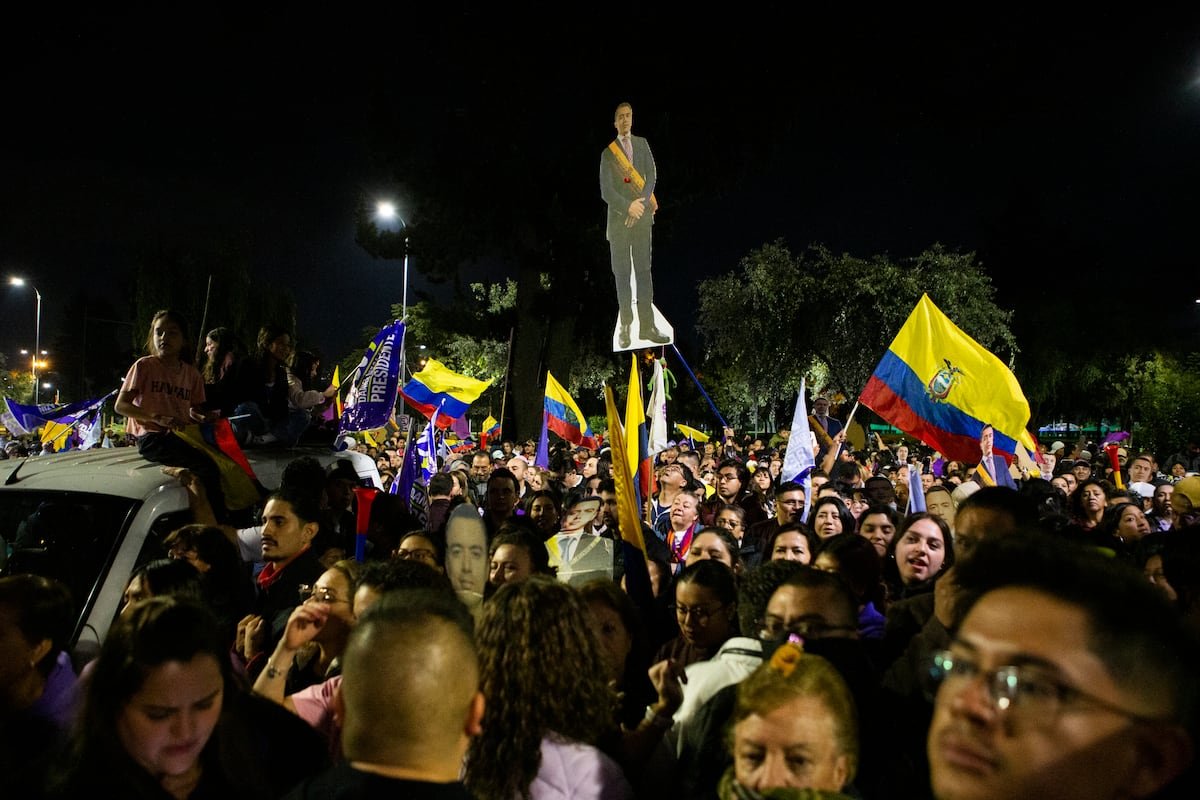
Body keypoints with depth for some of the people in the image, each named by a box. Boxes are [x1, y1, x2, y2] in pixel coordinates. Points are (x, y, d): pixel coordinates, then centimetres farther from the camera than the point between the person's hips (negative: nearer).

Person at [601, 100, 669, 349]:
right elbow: (606, 191, -2)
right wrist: (628, 207, -16)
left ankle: (647, 326, 3)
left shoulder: (642, 144, 13)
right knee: (622, 274, 0)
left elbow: (652, 176, 4)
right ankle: (624, 328, 3)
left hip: (642, 216, 2)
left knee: (644, 270, 1)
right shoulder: (607, 153, 5)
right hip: (618, 218, -2)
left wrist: (641, 203, -10)